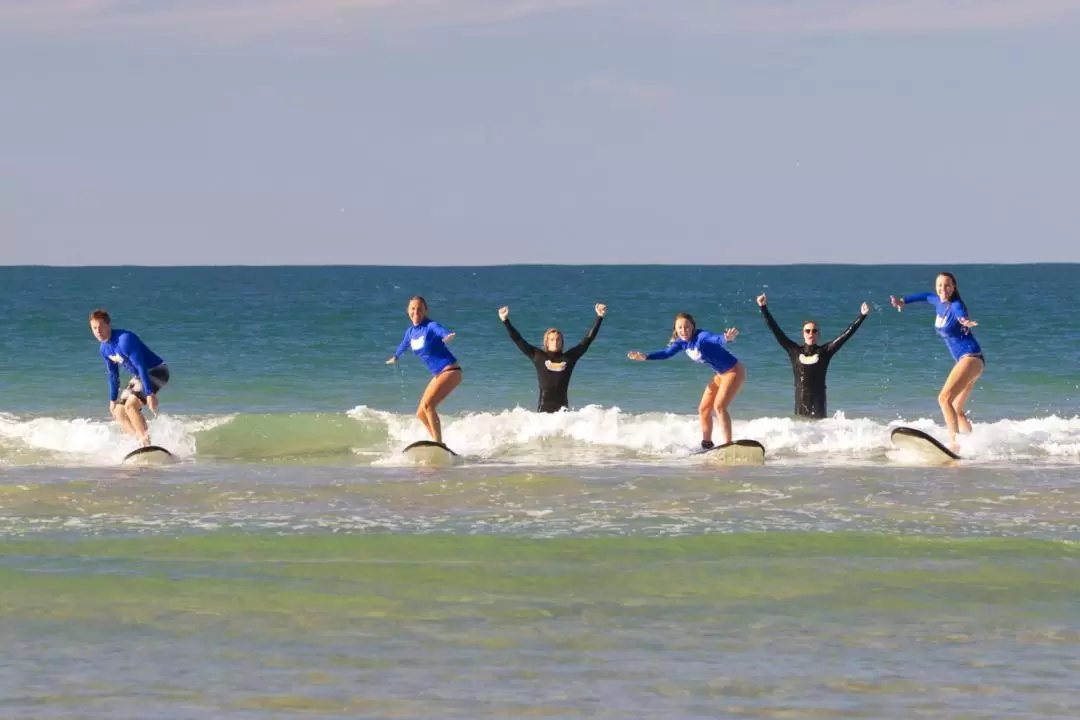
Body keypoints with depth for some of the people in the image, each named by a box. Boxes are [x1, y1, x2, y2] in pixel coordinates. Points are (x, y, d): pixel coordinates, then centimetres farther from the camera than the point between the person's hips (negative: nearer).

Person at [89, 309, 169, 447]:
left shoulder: (124, 339, -26)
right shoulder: (105, 348, 1)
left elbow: (141, 366, -29)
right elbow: (113, 375, 15)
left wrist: (150, 394, -32)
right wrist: (113, 400, 18)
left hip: (156, 372, -10)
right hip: (138, 377, 10)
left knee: (130, 405, -26)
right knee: (119, 412, 7)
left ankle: (146, 443, -21)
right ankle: (140, 442, 12)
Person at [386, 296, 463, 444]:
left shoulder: (431, 326, -16)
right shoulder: (411, 332, 8)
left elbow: (443, 332, -39)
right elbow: (403, 345, 31)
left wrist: (448, 336, -62)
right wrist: (395, 357, 49)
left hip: (450, 371, -9)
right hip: (438, 374, 9)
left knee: (427, 405, -23)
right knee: (421, 413, 10)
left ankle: (439, 443, -22)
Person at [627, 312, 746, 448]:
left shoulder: (702, 337, -29)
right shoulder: (683, 341, -4)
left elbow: (717, 339, -49)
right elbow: (667, 353, 7)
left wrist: (727, 338, -72)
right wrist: (645, 357, -5)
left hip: (733, 371, -9)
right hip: (720, 375, 9)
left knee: (719, 406, -21)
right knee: (704, 409, 12)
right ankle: (707, 444, 26)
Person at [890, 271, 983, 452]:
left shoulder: (956, 306, -16)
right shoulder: (939, 302, 8)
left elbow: (962, 315, -41)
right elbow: (927, 296, 33)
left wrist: (965, 322, -64)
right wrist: (904, 301, 42)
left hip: (971, 358, -10)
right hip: (964, 360, 10)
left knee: (944, 398, -22)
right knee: (956, 410, 11)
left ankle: (954, 443, -30)